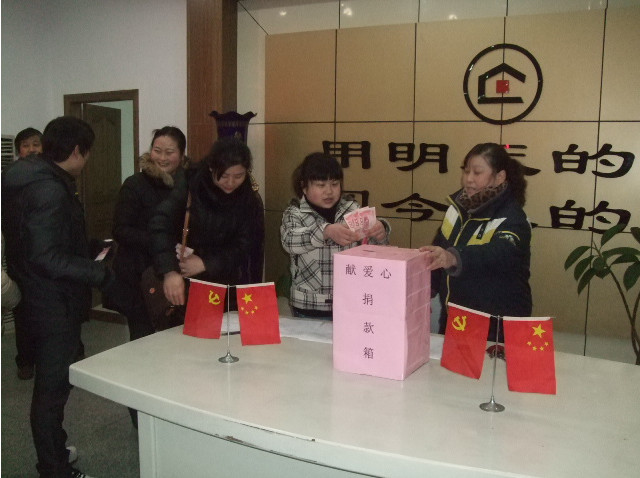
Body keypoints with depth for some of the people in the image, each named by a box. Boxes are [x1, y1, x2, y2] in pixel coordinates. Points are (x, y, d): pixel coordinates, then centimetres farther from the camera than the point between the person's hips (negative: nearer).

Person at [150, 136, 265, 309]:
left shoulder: (250, 202, -5)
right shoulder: (191, 186, -13)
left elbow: (245, 247, -8)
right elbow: (161, 224, -25)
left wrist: (206, 264, -21)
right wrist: (170, 271, -38)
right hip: (188, 283, -1)